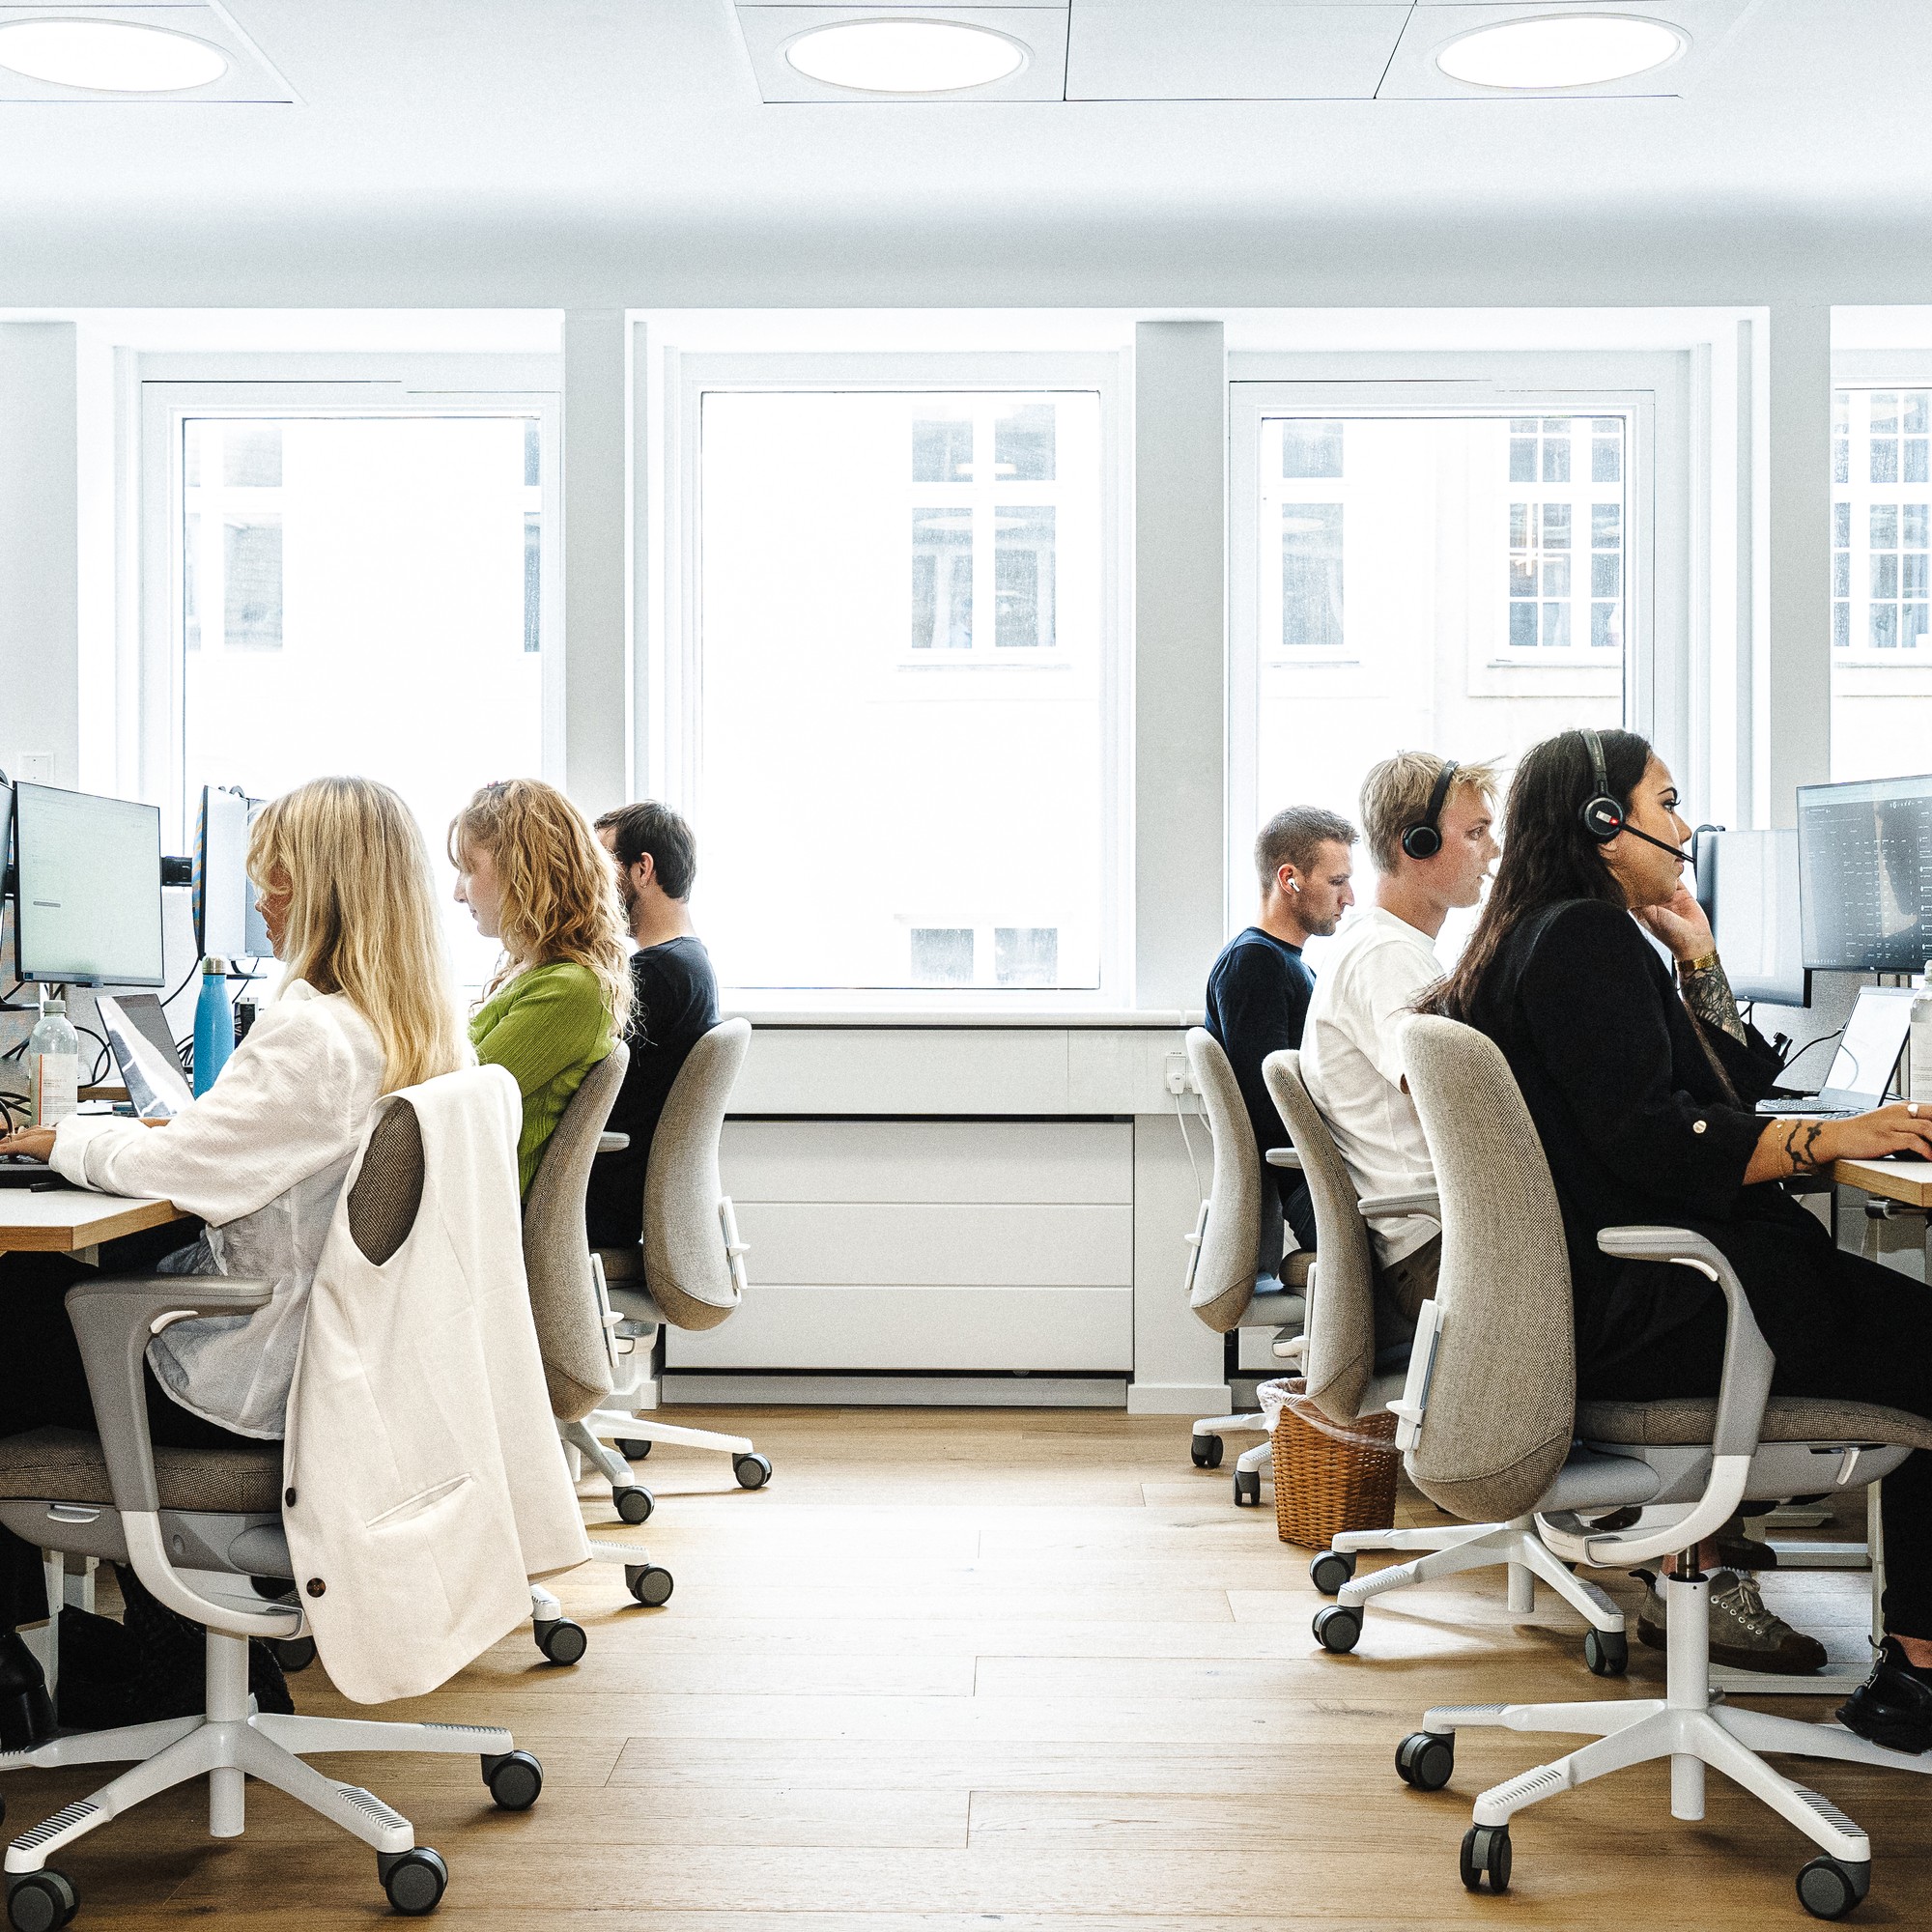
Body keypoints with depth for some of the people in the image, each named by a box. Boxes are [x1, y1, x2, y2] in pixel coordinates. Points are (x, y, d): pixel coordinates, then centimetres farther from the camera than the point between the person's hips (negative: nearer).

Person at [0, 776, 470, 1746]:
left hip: (255, 1382, -8)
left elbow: (177, 1172, -20)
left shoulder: (308, 1030, -25)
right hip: (342, 1354, 8)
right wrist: (190, 1122, 9)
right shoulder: (425, 1027, 3)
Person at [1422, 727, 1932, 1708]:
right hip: (1635, 1310, -10)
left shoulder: (1569, 936, 21)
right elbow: (1648, 1138, -22)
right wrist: (1837, 1137, -19)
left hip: (1608, 1288, 10)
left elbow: (1734, 1083, 24)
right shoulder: (1581, 937, -11)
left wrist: (1695, 951, 16)